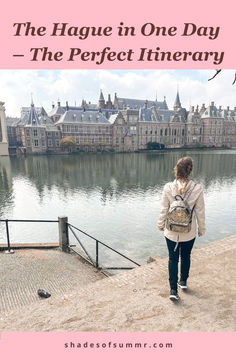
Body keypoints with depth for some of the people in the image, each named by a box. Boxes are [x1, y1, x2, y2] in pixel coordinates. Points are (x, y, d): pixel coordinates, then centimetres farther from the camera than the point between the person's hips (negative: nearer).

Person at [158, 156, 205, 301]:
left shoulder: (168, 187, -17)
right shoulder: (197, 189, -17)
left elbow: (164, 210, -8)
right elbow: (200, 212, -7)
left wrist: (161, 224, 9)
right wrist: (201, 229, 9)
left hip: (171, 231, -1)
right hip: (189, 233, 1)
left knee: (173, 259, 16)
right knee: (186, 257, 25)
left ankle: (174, 290, 21)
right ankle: (183, 281, 46)